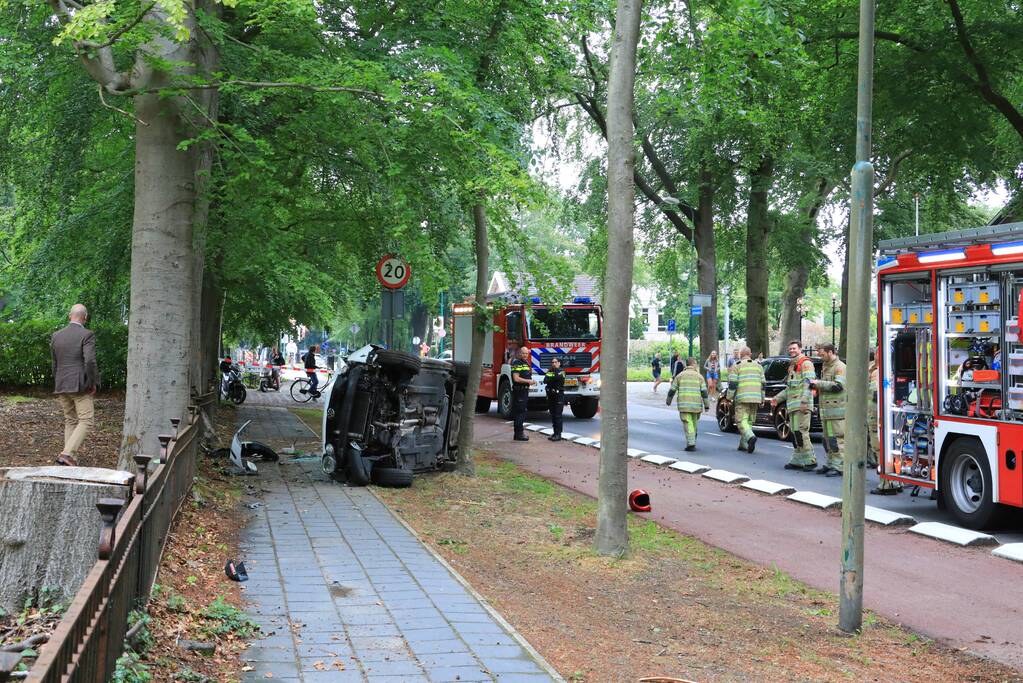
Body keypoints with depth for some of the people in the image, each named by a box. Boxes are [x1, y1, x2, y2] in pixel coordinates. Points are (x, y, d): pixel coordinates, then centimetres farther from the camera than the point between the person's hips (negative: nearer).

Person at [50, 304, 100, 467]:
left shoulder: (56, 336, 9)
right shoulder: (87, 335, -10)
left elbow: (54, 364, 15)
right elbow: (90, 361, -22)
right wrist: (94, 383, -10)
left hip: (61, 387, 6)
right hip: (80, 386, -6)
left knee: (70, 421, 16)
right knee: (86, 421, -4)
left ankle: (70, 459, 10)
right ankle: (67, 454, -19)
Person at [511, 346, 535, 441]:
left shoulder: (526, 363, 16)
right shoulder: (516, 363, -13)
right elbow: (516, 379, -22)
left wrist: (531, 381, 7)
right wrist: (528, 381, -18)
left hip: (525, 390, 10)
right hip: (519, 391, -10)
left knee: (522, 412, 13)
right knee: (519, 412, -8)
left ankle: (518, 433, 19)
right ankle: (519, 434, -6)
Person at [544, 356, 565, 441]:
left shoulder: (561, 371, 0)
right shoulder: (549, 371, 15)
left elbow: (558, 377, -20)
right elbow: (545, 380, 0)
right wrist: (554, 379, -13)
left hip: (559, 396, -6)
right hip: (550, 395, 6)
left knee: (558, 415, -8)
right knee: (553, 415, 9)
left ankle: (558, 434, -7)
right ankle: (555, 433, 15)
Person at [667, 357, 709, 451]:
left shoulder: (680, 376, 5)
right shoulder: (699, 376, 4)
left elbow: (672, 390, 8)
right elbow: (704, 392, -2)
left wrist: (668, 400, 23)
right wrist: (707, 405, 2)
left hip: (683, 405, -1)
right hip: (696, 405, 1)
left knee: (688, 424, -3)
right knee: (694, 423, 18)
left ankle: (691, 443, -16)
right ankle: (693, 441, 26)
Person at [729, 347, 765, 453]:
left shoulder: (736, 365, 0)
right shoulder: (758, 365, 15)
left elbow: (732, 383, -7)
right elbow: (762, 384, 15)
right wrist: (762, 399, 20)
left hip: (742, 398, -5)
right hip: (756, 398, 5)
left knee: (741, 420, -6)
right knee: (749, 421, 13)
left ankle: (750, 437, -31)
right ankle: (743, 444, 16)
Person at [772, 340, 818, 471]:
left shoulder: (805, 363, -5)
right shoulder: (792, 366, 25)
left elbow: (808, 384, -16)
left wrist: (804, 401, -25)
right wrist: (777, 398, 22)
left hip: (801, 405, -10)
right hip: (792, 405, 10)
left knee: (800, 431, -15)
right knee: (794, 432, 9)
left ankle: (810, 460, -13)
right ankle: (797, 461, 14)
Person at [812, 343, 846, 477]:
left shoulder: (840, 367, -8)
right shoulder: (826, 367, 22)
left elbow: (838, 385, -20)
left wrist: (819, 383, -15)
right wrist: (816, 386, 11)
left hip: (836, 409, -10)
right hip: (826, 409, 10)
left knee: (837, 438, -11)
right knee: (827, 438, 13)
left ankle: (839, 466, -11)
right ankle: (830, 463, 20)